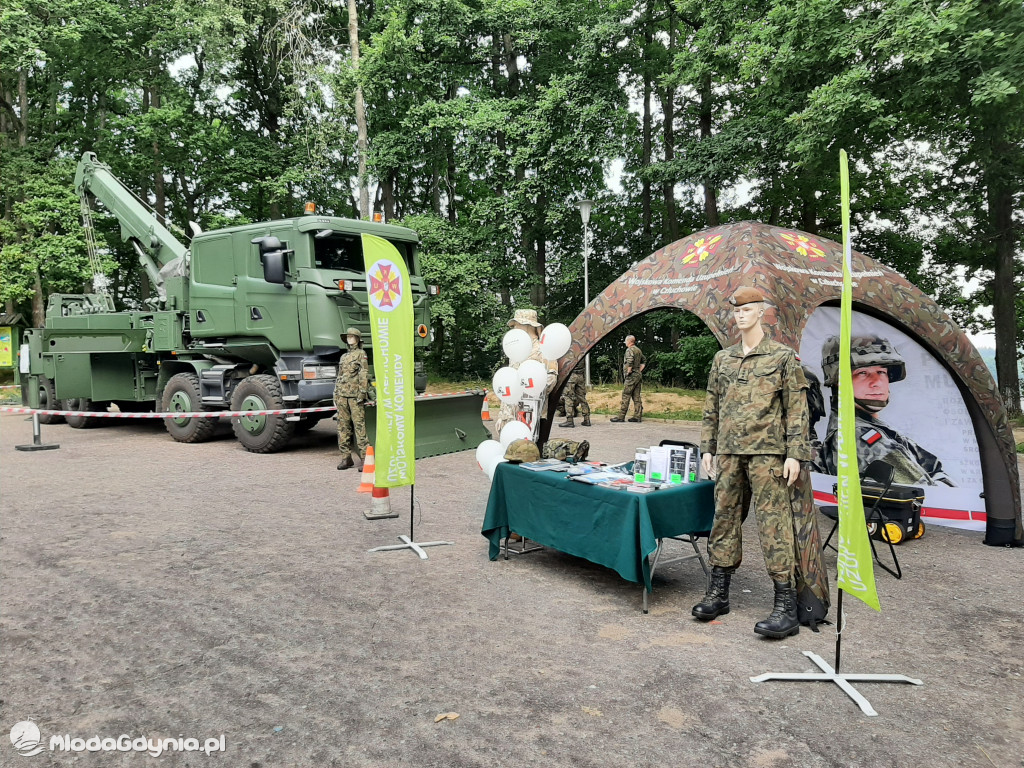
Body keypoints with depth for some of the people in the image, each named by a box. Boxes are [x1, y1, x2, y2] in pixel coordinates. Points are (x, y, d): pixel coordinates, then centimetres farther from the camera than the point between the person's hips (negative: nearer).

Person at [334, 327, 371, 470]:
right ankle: (346, 457, 12)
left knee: (359, 426, -9)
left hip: (355, 395, -7)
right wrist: (335, 395, 17)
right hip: (342, 395, 7)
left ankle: (364, 458, -8)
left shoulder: (361, 354, 2)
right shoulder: (343, 357, 21)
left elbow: (364, 375, -6)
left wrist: (362, 392, -14)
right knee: (343, 426, 6)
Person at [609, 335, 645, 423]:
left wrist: (628, 372, -17)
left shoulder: (630, 350, -11)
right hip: (638, 375, 9)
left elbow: (630, 362, -26)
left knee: (626, 396, -6)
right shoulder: (638, 350, 16)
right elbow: (644, 361, 25)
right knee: (636, 396, 8)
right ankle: (637, 416, 8)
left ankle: (621, 416, -5)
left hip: (631, 376, -9)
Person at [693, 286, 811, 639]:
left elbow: (797, 409, -2)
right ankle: (718, 593, 21)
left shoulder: (783, 356, 1)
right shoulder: (722, 358, 14)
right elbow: (711, 408, 18)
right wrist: (707, 448, 13)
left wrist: (794, 453, -9)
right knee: (724, 519, 9)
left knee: (773, 524, -6)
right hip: (729, 453, 5)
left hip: (767, 453, -5)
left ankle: (786, 608, 2)